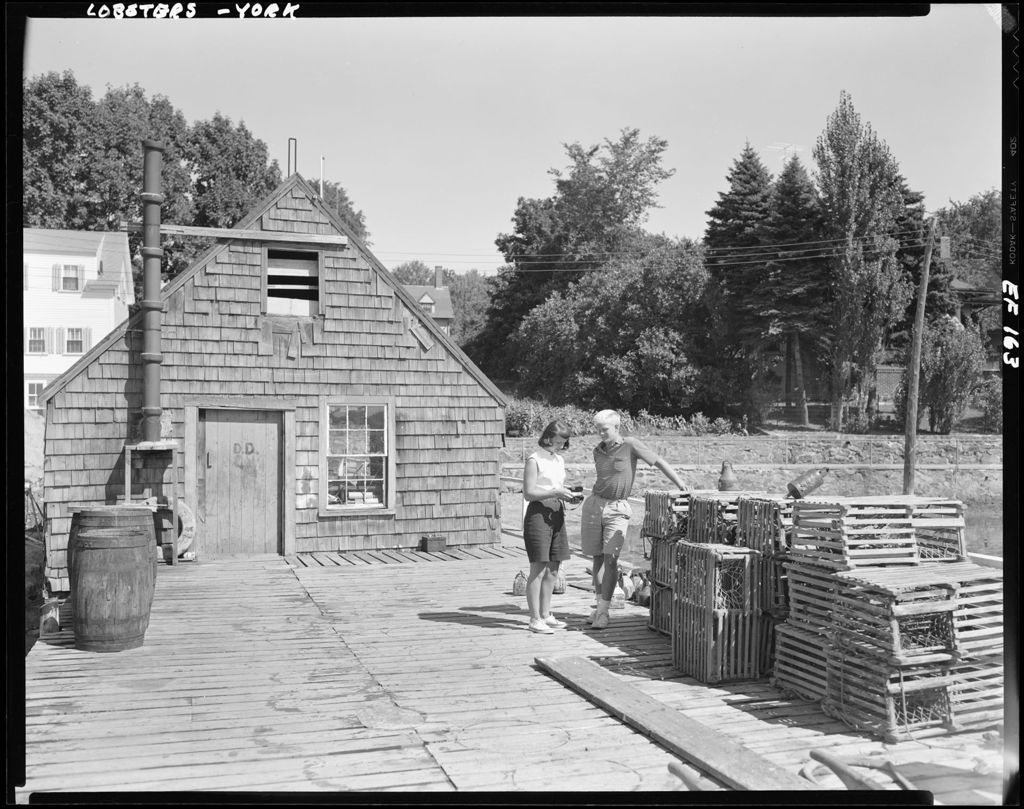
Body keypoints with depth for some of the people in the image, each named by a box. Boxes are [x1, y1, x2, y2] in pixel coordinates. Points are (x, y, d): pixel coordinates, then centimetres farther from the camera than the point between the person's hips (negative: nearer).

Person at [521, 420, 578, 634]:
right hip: (538, 513, -8)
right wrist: (555, 492, -19)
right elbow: (528, 493, -13)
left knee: (552, 570, 11)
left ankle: (546, 615, 20)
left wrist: (567, 494, 4)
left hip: (557, 514, 8)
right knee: (538, 569, -7)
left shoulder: (560, 460, 16)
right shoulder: (534, 461, -8)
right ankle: (535, 619, -2)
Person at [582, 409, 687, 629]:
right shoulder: (598, 451, 7)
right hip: (594, 504, 4)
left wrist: (683, 487, -6)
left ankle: (603, 612, -10)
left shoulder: (630, 446, -6)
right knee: (598, 557, 8)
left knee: (610, 559, -12)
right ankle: (600, 604, 19)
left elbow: (659, 462, -3)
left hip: (618, 510, -4)